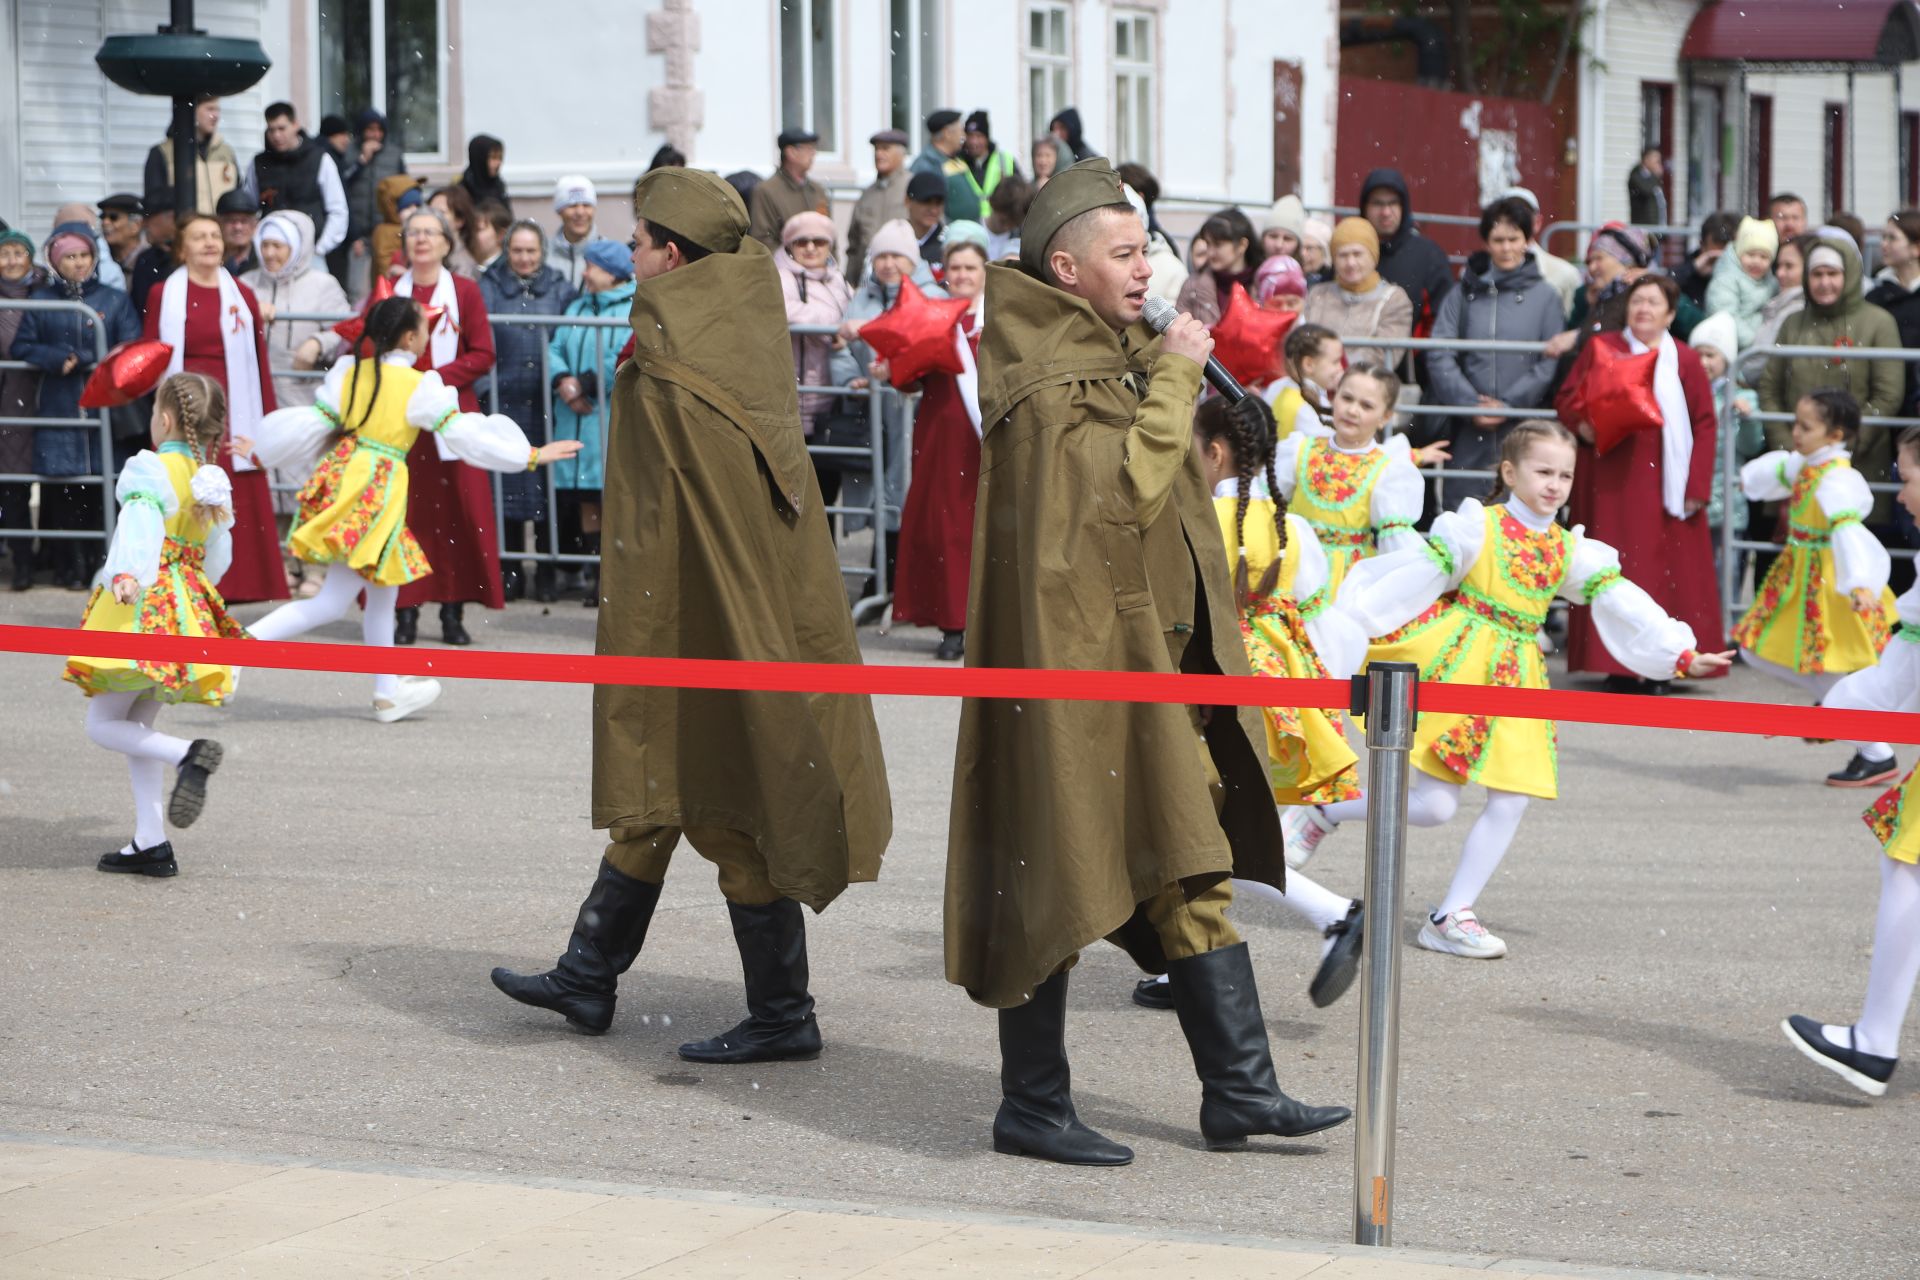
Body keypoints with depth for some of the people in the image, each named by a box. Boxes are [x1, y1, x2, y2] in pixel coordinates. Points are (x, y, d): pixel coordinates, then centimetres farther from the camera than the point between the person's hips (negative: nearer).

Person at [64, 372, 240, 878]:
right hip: (189, 604, 8)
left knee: (103, 724, -2)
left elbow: (142, 521, -28)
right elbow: (219, 556, 22)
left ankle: (188, 756, -26)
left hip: (143, 608, -8)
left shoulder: (150, 469, -10)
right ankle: (150, 843, 10)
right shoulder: (212, 480, 13)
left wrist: (128, 574, -44)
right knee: (137, 727, 15)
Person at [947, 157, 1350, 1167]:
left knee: (1198, 869, 8)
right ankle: (1030, 1106, 7)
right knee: (1059, 879, -3)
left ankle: (1239, 1092, 11)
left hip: (1151, 662, 10)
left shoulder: (1115, 355, 17)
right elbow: (1124, 487, -25)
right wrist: (1174, 376, -17)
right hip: (1076, 664, -10)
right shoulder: (1048, 383, -13)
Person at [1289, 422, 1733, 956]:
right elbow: (1413, 578, -7)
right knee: (1433, 804, -9)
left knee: (1510, 802, -4)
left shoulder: (1573, 551, 9)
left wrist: (1684, 655, -4)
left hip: (1514, 676, 5)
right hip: (1455, 665, -5)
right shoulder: (1475, 527, -5)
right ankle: (1321, 812, 14)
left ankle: (1452, 916, 6)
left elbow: (1627, 607, 5)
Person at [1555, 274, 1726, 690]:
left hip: (1662, 481, 0)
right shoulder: (1600, 348, 9)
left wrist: (1698, 485, -3)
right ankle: (1618, 666, -1)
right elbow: (1566, 400, 11)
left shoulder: (1684, 360, 7)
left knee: (1666, 571, -2)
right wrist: (1581, 425, -12)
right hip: (1610, 480, 0)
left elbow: (1705, 424, 5)